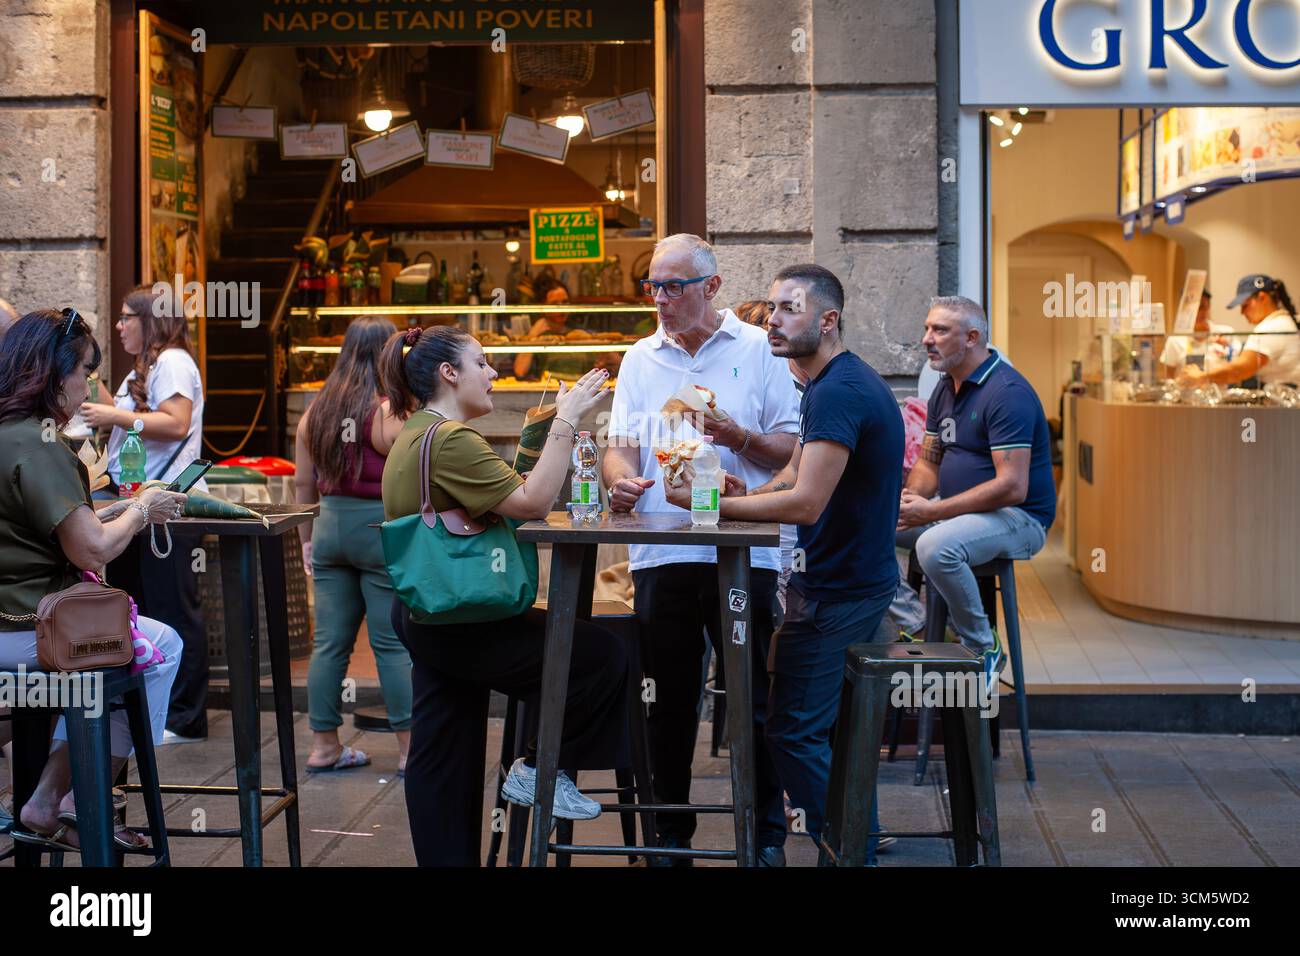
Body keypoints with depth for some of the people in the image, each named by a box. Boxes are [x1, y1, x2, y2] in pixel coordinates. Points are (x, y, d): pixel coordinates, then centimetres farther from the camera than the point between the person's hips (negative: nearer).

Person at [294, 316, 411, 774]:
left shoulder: (316, 410, 6)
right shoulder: (390, 413, -12)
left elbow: (303, 483, 13)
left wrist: (308, 538, 22)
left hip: (331, 527, 5)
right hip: (382, 530, -5)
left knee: (330, 642, 9)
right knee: (394, 644, 1)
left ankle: (324, 747, 14)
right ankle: (411, 749, 7)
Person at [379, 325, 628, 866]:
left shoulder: (415, 434, 15)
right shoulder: (451, 439, -19)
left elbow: (502, 496, 21)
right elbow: (532, 502, -23)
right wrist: (566, 419, -20)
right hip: (461, 620, -11)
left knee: (443, 756, 13)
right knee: (602, 655, -9)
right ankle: (539, 769, 2)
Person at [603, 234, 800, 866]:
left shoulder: (757, 351, 3)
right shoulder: (641, 358, 13)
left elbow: (794, 451, 1)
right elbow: (621, 444, 9)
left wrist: (738, 438, -16)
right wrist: (620, 480, -12)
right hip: (660, 554, 3)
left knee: (753, 698, 2)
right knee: (670, 701, 9)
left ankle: (767, 833, 14)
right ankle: (671, 833, 20)